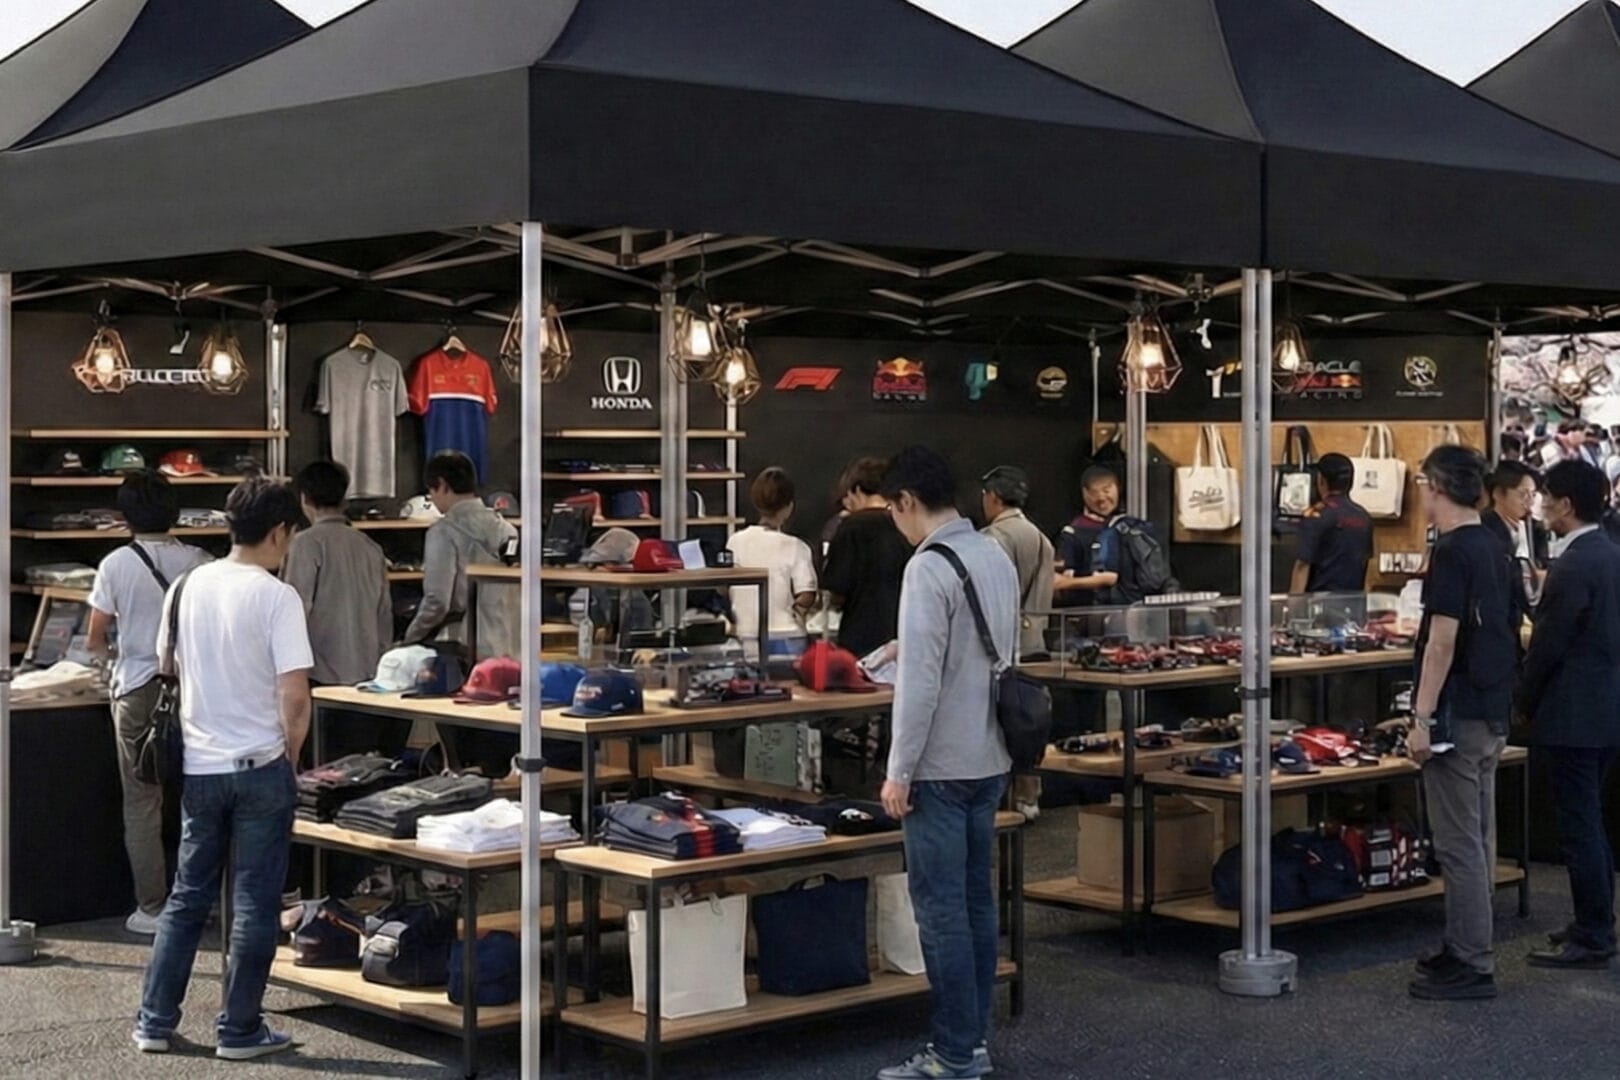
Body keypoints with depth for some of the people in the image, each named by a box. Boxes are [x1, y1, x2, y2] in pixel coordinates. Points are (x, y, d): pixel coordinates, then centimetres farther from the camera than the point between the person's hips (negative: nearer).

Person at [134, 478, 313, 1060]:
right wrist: (288, 757, -2)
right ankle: (239, 1030, 10)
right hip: (259, 769, -5)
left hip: (199, 767, 5)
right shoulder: (276, 597, -14)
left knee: (187, 897, 15)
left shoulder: (187, 587, 4)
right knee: (254, 904, 5)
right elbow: (295, 696, -17)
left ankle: (155, 1022, 18)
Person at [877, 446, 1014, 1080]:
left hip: (941, 766, -9)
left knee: (941, 912, -3)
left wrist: (899, 772, -14)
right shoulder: (998, 559, 9)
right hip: (990, 760, 9)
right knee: (976, 902, 14)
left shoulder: (929, 568, -17)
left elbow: (920, 679, -20)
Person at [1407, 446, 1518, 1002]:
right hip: (1492, 716, 9)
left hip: (1458, 716, -9)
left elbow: (1443, 642, -20)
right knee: (1477, 840, 14)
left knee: (1459, 844, -5)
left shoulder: (1453, 552, -16)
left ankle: (1471, 966, -1)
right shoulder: (1494, 550, 12)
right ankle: (1467, 950, 22)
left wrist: (1422, 719, -19)